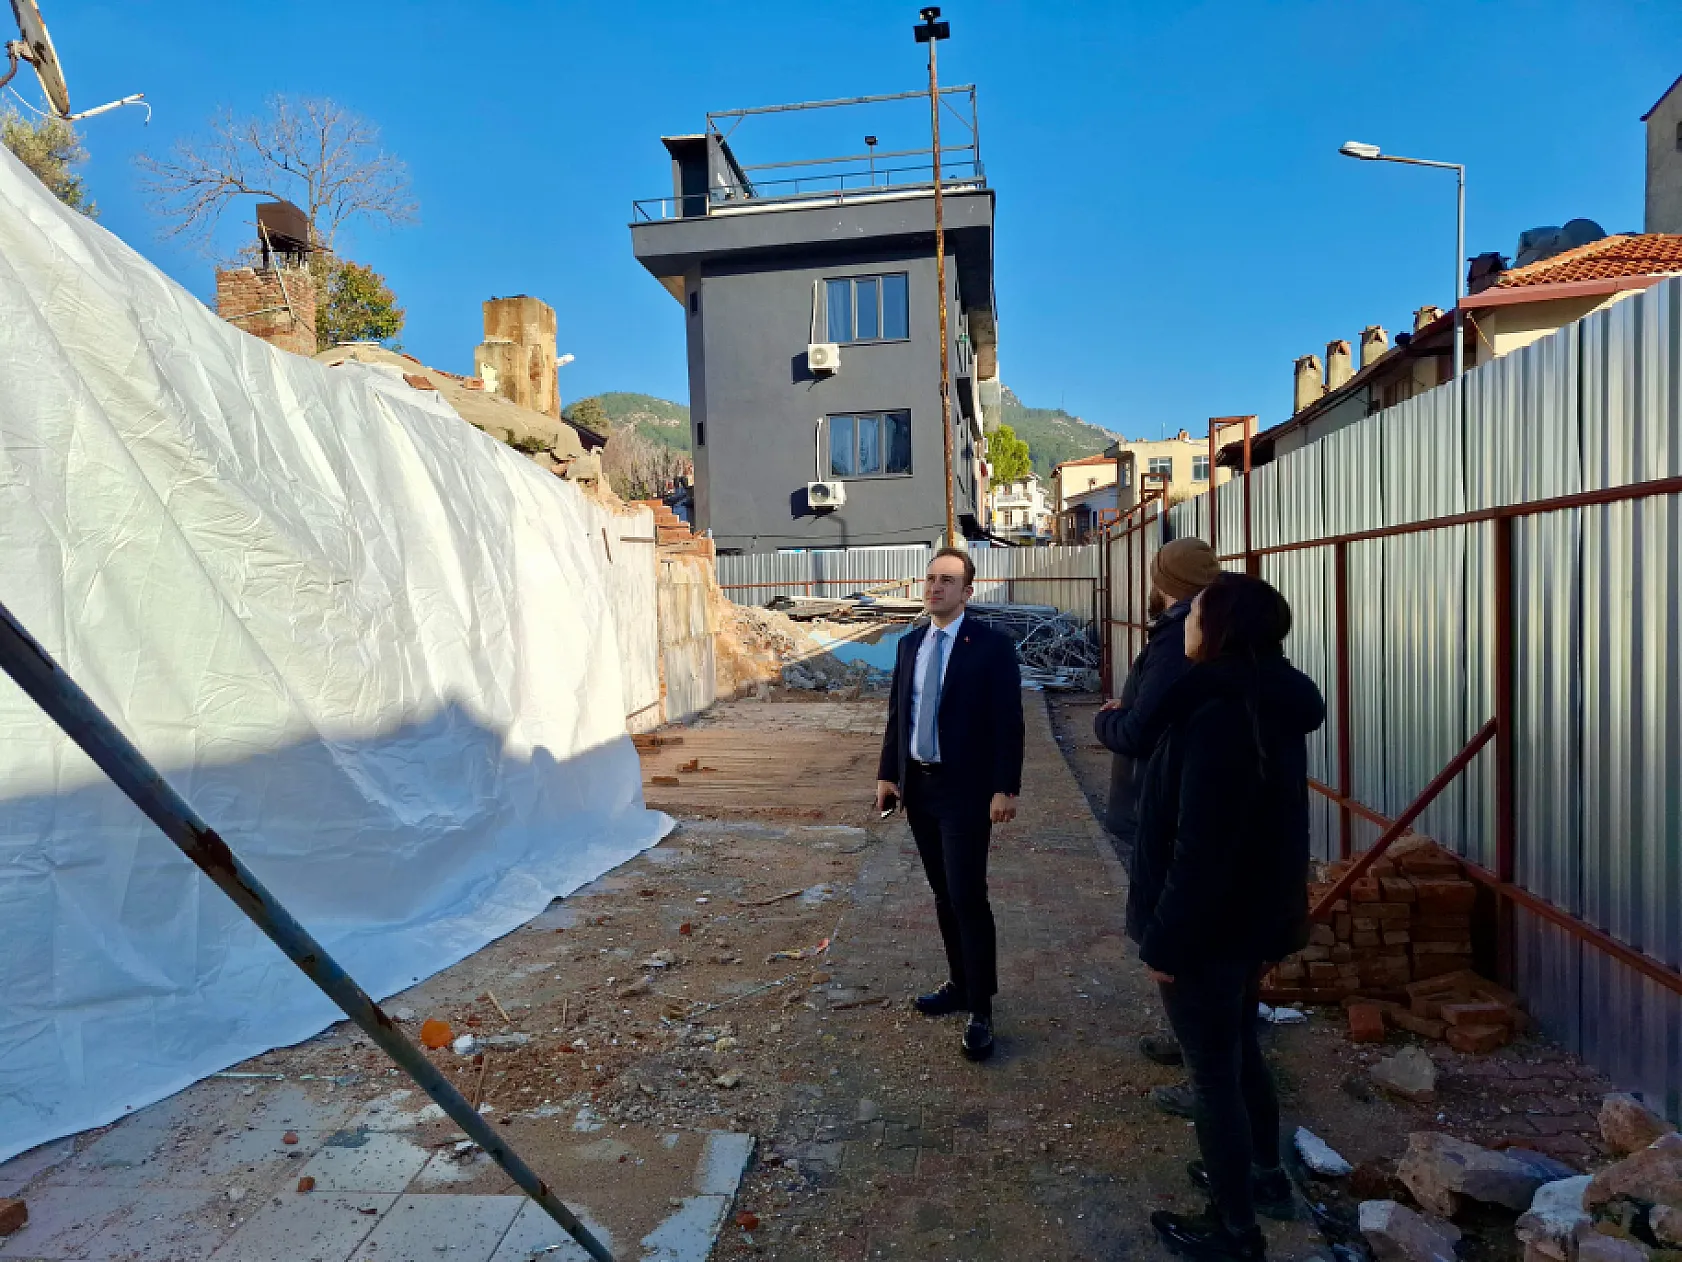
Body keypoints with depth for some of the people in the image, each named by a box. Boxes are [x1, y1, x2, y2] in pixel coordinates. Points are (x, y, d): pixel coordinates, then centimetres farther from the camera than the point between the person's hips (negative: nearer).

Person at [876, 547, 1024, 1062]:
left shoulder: (992, 645, -9)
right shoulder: (909, 645, 9)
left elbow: (1008, 723, -12)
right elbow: (896, 715, 12)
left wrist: (1005, 788, -16)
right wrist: (888, 774, 7)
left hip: (965, 791, -6)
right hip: (917, 786, 6)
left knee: (967, 896, -5)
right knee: (942, 893, 15)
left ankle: (981, 1010, 7)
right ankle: (959, 984, 30)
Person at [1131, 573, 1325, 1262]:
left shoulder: (1219, 716, -27)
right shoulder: (1273, 709, 4)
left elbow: (1200, 847, -26)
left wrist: (1166, 941, -18)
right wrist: (1272, 926, 22)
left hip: (1208, 926, -9)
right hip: (1252, 917, 9)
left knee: (1214, 1072, 7)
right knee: (1239, 1049, 26)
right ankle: (1266, 1176, 45)